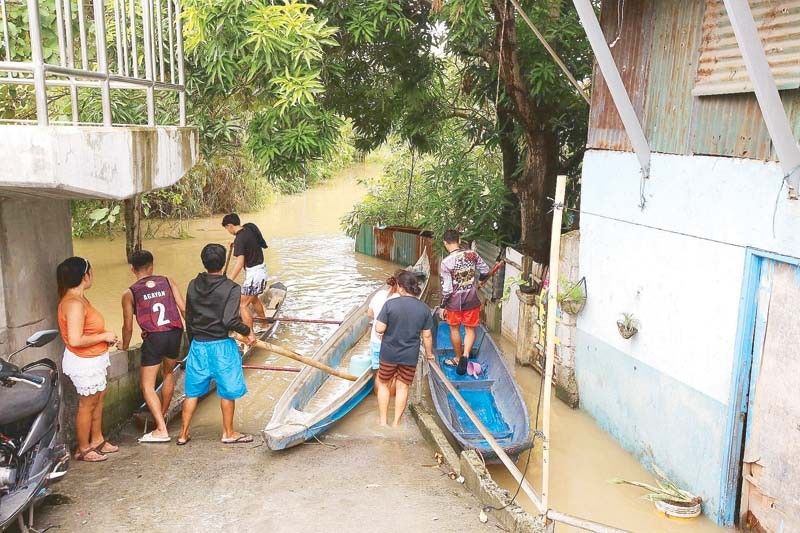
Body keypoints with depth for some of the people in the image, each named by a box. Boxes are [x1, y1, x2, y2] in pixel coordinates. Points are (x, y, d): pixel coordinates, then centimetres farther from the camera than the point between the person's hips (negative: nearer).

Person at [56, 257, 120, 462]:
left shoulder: (79, 299, 5)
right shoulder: (74, 304, -26)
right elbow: (75, 340, -31)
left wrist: (104, 335, 3)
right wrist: (104, 336, -20)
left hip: (93, 360, 10)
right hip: (84, 363, -10)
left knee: (98, 398, 21)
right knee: (87, 404, 5)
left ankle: (97, 440, 36)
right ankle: (83, 449, 21)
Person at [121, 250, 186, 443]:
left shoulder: (130, 293, 4)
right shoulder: (167, 282, 10)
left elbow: (128, 327, 5)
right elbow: (184, 309, 4)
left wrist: (124, 346, 22)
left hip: (154, 338, -4)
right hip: (175, 333, 4)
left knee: (147, 385, 6)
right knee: (168, 373, 27)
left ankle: (161, 430, -3)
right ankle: (162, 416, 38)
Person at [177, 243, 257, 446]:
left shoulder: (193, 286, 3)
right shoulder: (231, 288, -14)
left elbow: (189, 319, 10)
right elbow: (230, 321, -23)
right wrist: (248, 332, -6)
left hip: (197, 345, 5)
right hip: (221, 345, -5)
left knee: (193, 390, 15)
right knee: (228, 390, 10)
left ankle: (183, 434, 22)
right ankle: (228, 433, 21)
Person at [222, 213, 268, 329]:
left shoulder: (239, 239, -21)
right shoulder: (250, 227, 2)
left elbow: (240, 262, -28)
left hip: (254, 273, -9)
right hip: (262, 269, 9)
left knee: (243, 305, -4)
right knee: (254, 299, 29)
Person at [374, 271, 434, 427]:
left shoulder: (390, 304, -16)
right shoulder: (424, 309, -6)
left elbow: (379, 329, -16)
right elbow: (427, 335, -1)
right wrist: (429, 353, 14)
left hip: (389, 354, -2)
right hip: (410, 356, 2)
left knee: (383, 384, 17)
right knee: (403, 388, 13)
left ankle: (383, 422, 20)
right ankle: (396, 423, 20)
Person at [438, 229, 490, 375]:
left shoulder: (446, 262, -18)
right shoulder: (472, 254, -7)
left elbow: (446, 289, -15)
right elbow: (485, 271, 4)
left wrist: (443, 306, -3)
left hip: (454, 302, -2)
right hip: (472, 300, 2)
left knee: (454, 329, 18)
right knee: (470, 330, 13)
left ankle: (458, 359, 30)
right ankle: (465, 355, -9)